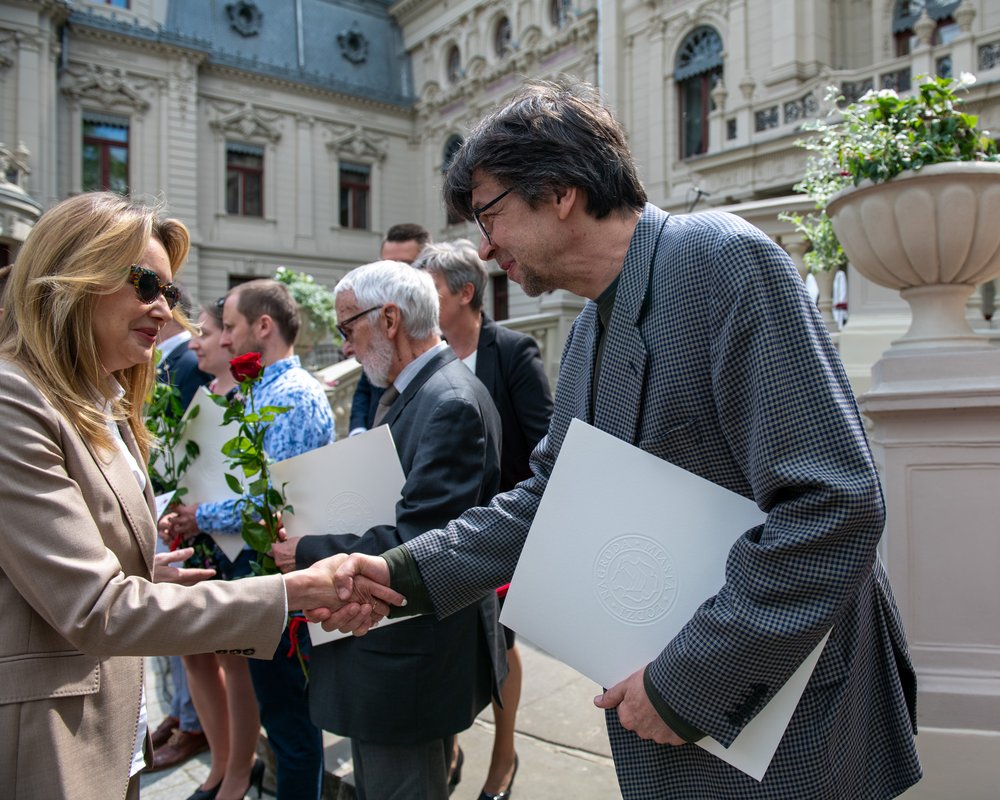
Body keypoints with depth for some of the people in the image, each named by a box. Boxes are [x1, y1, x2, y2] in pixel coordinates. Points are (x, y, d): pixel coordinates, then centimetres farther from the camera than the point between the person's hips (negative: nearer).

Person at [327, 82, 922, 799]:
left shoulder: (723, 258, -19)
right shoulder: (587, 336, 8)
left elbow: (834, 505, -26)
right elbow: (548, 497, 13)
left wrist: (685, 682, -21)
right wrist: (405, 573, 2)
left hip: (786, 720, -7)